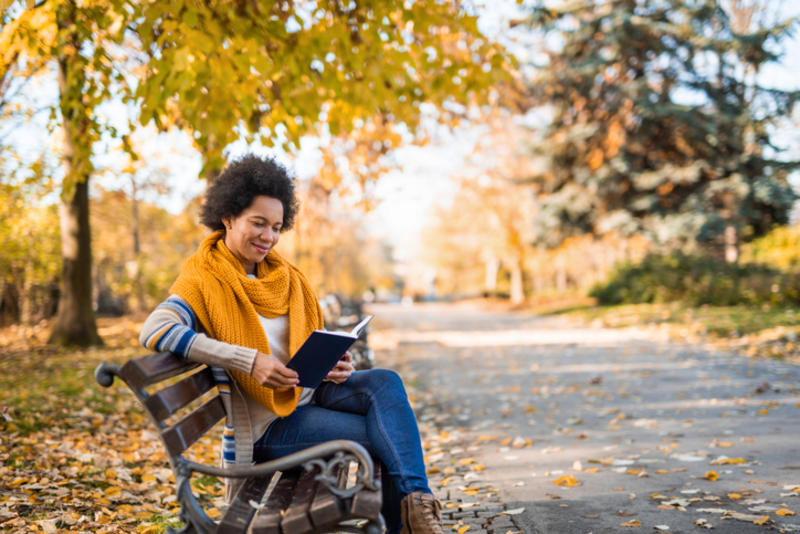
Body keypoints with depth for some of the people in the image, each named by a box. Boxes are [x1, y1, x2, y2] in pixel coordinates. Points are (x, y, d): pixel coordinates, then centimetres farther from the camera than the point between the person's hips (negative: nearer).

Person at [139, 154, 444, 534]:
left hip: (308, 393, 6)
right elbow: (154, 331, -29)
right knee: (387, 435, -24)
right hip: (266, 425, -6)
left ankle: (416, 502, -30)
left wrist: (335, 366, -6)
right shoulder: (202, 281, -10)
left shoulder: (285, 276, 12)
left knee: (385, 382, -24)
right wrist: (250, 361, -33)